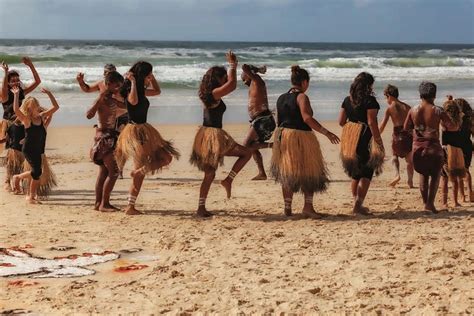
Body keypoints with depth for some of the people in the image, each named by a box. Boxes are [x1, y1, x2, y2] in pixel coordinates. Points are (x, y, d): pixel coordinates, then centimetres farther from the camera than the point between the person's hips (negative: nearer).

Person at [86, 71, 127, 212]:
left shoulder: (111, 100, 13)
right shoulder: (101, 100, -13)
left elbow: (127, 106, 24)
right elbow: (89, 115, -28)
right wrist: (100, 97, -31)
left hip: (111, 136, 10)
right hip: (104, 137, -10)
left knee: (104, 172, 12)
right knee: (113, 171, -10)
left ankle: (98, 203, 17)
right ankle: (104, 204, -7)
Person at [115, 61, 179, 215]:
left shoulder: (141, 91, 11)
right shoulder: (130, 91, -15)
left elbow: (157, 91, 28)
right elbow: (134, 101, -39)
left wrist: (152, 77, 14)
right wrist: (133, 82, -28)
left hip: (145, 130, 9)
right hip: (135, 131, -9)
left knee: (165, 157, 10)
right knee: (140, 171, -7)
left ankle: (137, 172, 14)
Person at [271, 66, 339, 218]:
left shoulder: (281, 98, 9)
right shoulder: (301, 97, -13)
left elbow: (279, 120, 13)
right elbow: (307, 118, -26)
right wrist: (326, 132, -24)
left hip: (282, 135, 7)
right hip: (300, 137, -7)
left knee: (287, 174, 16)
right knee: (309, 173, 7)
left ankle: (287, 207, 21)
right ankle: (308, 207, 5)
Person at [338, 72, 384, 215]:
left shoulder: (347, 100, 8)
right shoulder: (370, 101, -11)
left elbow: (341, 121, 10)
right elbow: (371, 123, -16)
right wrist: (378, 141, -12)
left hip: (349, 139, 7)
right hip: (365, 139, -7)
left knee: (355, 173, 17)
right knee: (366, 174, 1)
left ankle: (357, 203, 24)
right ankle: (358, 204, -7)